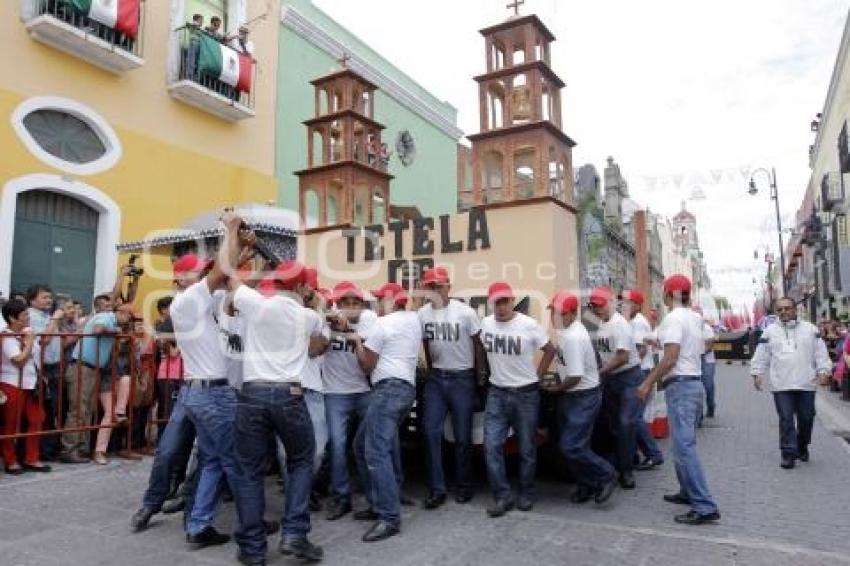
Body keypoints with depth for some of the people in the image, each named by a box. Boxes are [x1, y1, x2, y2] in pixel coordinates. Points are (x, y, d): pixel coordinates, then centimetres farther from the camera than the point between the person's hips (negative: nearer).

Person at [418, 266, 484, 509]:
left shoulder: (465, 312, -9)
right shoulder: (422, 314, -1)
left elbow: (478, 345, -2)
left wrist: (481, 375, -2)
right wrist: (431, 372, 11)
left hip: (462, 379, -3)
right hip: (436, 379, 3)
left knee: (462, 436, 4)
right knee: (431, 432, -3)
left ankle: (464, 486, 21)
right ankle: (437, 489, 6)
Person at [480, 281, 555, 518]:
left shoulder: (529, 325, -11)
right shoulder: (485, 324, -1)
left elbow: (550, 351, 1)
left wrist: (537, 376, 0)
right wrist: (486, 374, 10)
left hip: (526, 394, -3)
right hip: (496, 393, 3)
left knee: (526, 448, 8)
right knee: (492, 446, -4)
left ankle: (526, 494, 26)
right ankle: (502, 496, 8)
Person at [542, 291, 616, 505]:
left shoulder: (574, 337, -25)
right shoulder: (565, 330, 5)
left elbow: (575, 377, -25)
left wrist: (556, 389, -9)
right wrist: (559, 385, 4)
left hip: (584, 398, -9)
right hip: (570, 395, 9)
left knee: (571, 446, -8)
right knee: (569, 444, 13)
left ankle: (606, 476, 12)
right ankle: (588, 485, 27)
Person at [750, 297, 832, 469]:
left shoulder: (810, 329, 7)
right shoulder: (770, 331, 6)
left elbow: (820, 352, 6)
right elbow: (761, 356, 7)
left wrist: (823, 371, -3)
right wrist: (757, 374, 1)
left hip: (806, 384, 1)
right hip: (781, 385, -1)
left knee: (806, 417, 10)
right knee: (786, 419, -4)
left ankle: (802, 447, 31)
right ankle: (789, 453, 1)